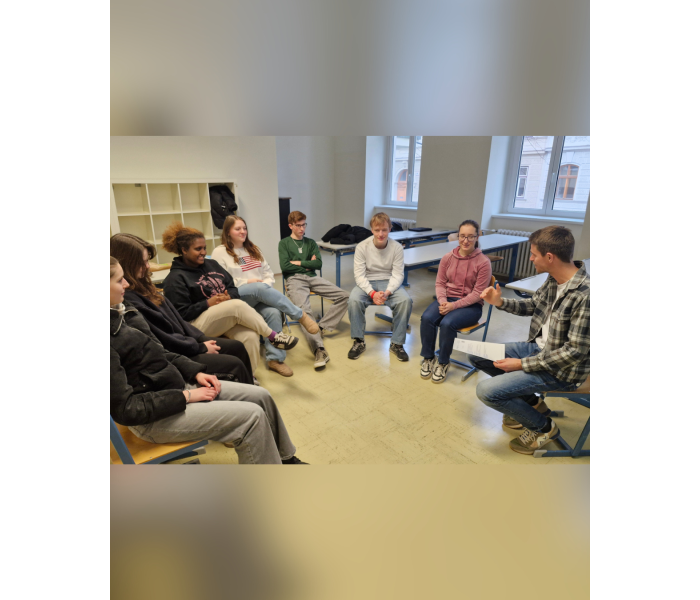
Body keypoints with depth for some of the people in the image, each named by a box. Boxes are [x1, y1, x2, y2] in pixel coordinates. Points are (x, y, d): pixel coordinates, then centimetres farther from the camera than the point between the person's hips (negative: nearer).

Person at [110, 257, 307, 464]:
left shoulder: (121, 311, 3)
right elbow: (125, 408, -21)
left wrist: (196, 372, -1)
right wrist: (186, 396, -18)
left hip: (175, 385, 8)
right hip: (153, 416, -8)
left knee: (261, 396, 4)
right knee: (252, 416, -17)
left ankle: (286, 458, 26)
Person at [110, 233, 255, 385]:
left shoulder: (142, 286, 6)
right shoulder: (127, 300, -24)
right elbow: (161, 339, -22)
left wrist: (201, 338, 3)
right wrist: (200, 347, -12)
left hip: (180, 341, 10)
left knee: (237, 346, 8)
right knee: (235, 364, -12)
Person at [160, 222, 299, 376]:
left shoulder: (211, 264, 15)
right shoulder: (176, 278, -3)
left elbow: (232, 287, 14)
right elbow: (181, 314, -10)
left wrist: (229, 297, -9)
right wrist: (208, 303, -18)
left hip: (227, 317, 5)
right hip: (198, 325, -5)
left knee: (251, 336, -26)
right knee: (238, 305, -31)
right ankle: (274, 337, -16)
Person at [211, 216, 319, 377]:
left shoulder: (253, 249, 22)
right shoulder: (220, 252, 5)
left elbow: (269, 274, 16)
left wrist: (266, 287, -5)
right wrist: (247, 283, -10)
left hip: (260, 297, 4)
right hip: (237, 298, -4)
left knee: (274, 312, -31)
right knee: (260, 289, -37)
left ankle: (275, 358, -24)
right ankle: (301, 315, -30)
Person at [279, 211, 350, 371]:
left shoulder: (311, 242, 23)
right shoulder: (284, 243, 13)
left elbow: (318, 263, 8)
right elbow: (284, 266, -3)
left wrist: (299, 263, 1)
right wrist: (308, 264, 4)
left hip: (312, 277, 5)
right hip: (294, 279, -4)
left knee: (344, 296, -14)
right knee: (304, 310, -33)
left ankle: (323, 327, -13)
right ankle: (319, 350, -45)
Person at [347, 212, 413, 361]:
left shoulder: (397, 247, -6)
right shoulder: (362, 247, -8)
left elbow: (397, 275, -8)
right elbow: (359, 275, -10)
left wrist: (387, 292, -26)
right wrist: (372, 293, -27)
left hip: (389, 283, 1)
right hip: (367, 283, 0)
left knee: (406, 300, -28)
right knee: (354, 300, -31)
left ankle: (396, 343, -11)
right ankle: (358, 341, -11)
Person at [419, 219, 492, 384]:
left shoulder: (483, 262, -10)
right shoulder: (448, 257, 0)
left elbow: (478, 293, -11)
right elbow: (440, 283, 4)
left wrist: (454, 305, -20)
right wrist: (442, 301, -16)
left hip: (470, 305, -3)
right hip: (447, 299, 4)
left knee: (447, 323, -31)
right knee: (427, 318, -25)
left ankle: (443, 363, -5)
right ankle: (428, 358, -2)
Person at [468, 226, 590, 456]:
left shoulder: (584, 295, -29)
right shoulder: (553, 280, -3)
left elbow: (576, 350, -25)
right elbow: (532, 305, 14)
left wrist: (523, 364, -21)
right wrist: (500, 302, -4)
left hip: (561, 368, -8)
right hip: (538, 348, 9)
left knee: (486, 391, -18)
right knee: (476, 354, 7)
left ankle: (543, 427, 10)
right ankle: (532, 403, 18)